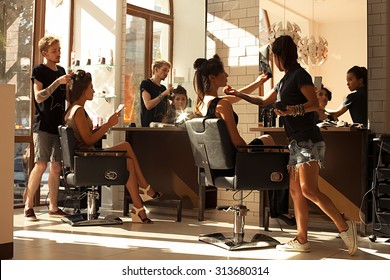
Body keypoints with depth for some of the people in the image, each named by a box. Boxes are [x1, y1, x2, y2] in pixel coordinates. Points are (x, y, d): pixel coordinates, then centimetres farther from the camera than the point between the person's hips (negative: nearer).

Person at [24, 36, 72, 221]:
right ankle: (28, 206, -4)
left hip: (59, 125, 6)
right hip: (43, 125, -6)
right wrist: (58, 82, -22)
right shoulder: (39, 71, -3)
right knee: (41, 164, -12)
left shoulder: (61, 71, 16)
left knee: (56, 166, 5)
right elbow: (39, 97, -17)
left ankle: (53, 207, 11)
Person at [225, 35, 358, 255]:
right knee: (296, 191, 5)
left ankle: (344, 226, -6)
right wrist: (239, 94, 31)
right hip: (296, 142, 9)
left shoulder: (300, 74, -5)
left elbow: (315, 103, -14)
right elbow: (264, 101, 33)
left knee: (309, 190, -16)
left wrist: (292, 110, -28)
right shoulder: (284, 80, 21)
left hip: (308, 141, -9)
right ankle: (302, 240, 8)